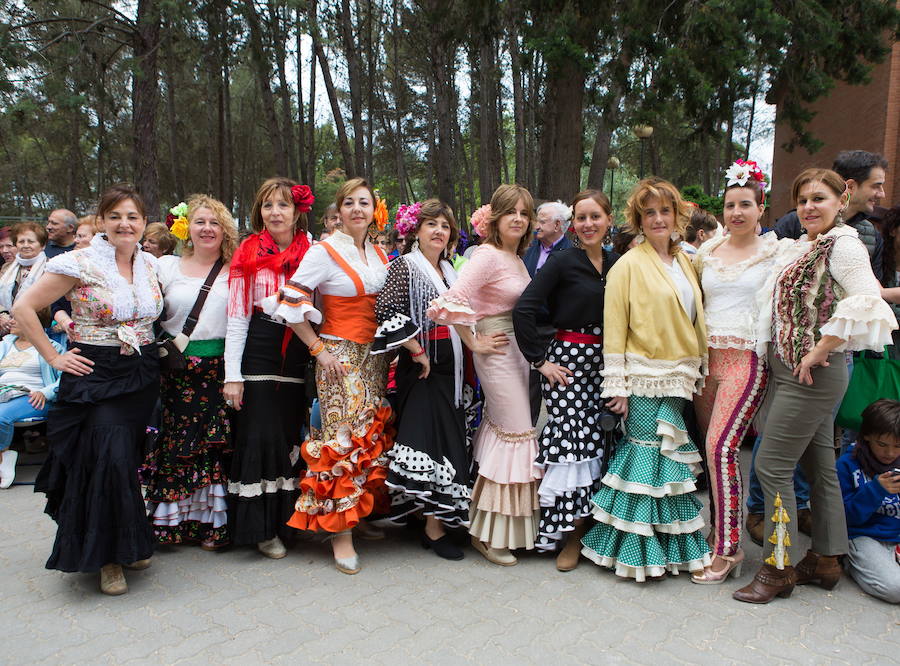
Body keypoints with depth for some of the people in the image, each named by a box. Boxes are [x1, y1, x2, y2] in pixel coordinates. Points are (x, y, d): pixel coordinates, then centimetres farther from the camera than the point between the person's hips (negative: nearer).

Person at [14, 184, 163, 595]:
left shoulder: (151, 265, 7)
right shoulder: (79, 264, -9)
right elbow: (23, 308, -7)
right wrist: (55, 358, -8)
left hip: (142, 376, 5)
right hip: (94, 376, -4)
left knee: (127, 460, 10)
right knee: (110, 460, -11)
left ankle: (128, 545, 28)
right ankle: (106, 557, 8)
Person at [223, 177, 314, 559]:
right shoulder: (249, 254, 3)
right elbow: (237, 319, 0)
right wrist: (232, 375, -4)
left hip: (299, 357, 2)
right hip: (258, 355, -2)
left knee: (290, 437, 7)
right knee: (259, 437, -2)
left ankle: (283, 520, 23)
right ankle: (260, 527, 12)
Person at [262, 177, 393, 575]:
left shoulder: (378, 254, 11)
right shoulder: (325, 251, -9)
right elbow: (290, 303, -13)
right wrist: (318, 349, -13)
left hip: (374, 355, 7)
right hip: (340, 355, -7)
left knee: (372, 435, 10)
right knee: (343, 437, -8)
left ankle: (359, 515, 25)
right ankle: (340, 533, 2)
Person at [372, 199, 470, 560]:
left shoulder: (448, 270, 16)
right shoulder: (404, 265, -6)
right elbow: (386, 310, -19)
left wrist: (471, 348, 11)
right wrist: (417, 351, -17)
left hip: (450, 366, 8)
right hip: (421, 366, -8)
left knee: (449, 439, 10)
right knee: (429, 439, -8)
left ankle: (439, 517, 24)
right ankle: (434, 528, 0)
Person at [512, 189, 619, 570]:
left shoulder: (616, 263, 11)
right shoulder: (563, 261, -6)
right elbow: (524, 309, -13)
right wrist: (540, 360, -11)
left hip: (603, 362, 5)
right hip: (568, 359, -5)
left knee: (596, 442, 5)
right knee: (571, 441, -8)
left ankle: (586, 524, 20)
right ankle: (570, 533, 8)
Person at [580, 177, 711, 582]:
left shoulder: (683, 261, 14)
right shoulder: (629, 265, -6)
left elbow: (694, 319, 19)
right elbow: (614, 329, -9)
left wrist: (698, 371, 13)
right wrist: (617, 388, -12)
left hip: (678, 377, 6)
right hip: (645, 379, -6)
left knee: (670, 459, 10)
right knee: (651, 457, -3)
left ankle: (672, 547, 24)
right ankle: (639, 552, 12)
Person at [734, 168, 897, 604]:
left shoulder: (843, 243, -12)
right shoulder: (802, 246, 13)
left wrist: (818, 352, -21)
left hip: (815, 372, -9)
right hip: (788, 368, 9)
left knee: (771, 464, -6)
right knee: (818, 465, 15)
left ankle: (779, 568, 7)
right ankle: (826, 559, 27)